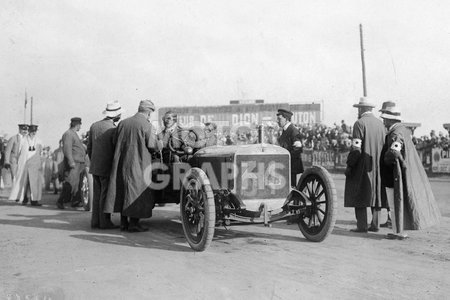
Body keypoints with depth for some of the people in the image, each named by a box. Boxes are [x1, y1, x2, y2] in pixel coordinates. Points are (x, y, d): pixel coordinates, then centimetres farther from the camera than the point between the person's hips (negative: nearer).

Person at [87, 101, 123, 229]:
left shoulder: (94, 126, 5)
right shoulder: (114, 129, -15)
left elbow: (89, 148, 12)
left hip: (95, 167, 7)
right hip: (107, 167, -6)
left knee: (97, 194, 12)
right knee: (106, 194, 0)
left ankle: (95, 221, 16)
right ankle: (105, 222, 4)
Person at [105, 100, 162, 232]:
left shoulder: (123, 123, 7)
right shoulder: (146, 125, -11)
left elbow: (115, 142, 11)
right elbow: (153, 145, -12)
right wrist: (161, 144, 8)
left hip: (121, 163, 6)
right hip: (138, 164, -6)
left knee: (123, 191, 12)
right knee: (137, 192, 2)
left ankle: (123, 222, 18)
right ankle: (134, 223, 3)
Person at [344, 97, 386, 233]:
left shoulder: (360, 123, -10)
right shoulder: (380, 123, 10)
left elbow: (356, 148, -16)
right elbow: (385, 145, 12)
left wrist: (349, 165, -11)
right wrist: (380, 163, 18)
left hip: (363, 165, -7)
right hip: (378, 166, 7)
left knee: (359, 195, -1)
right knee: (376, 193, 11)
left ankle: (362, 226, -2)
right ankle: (375, 224, 14)